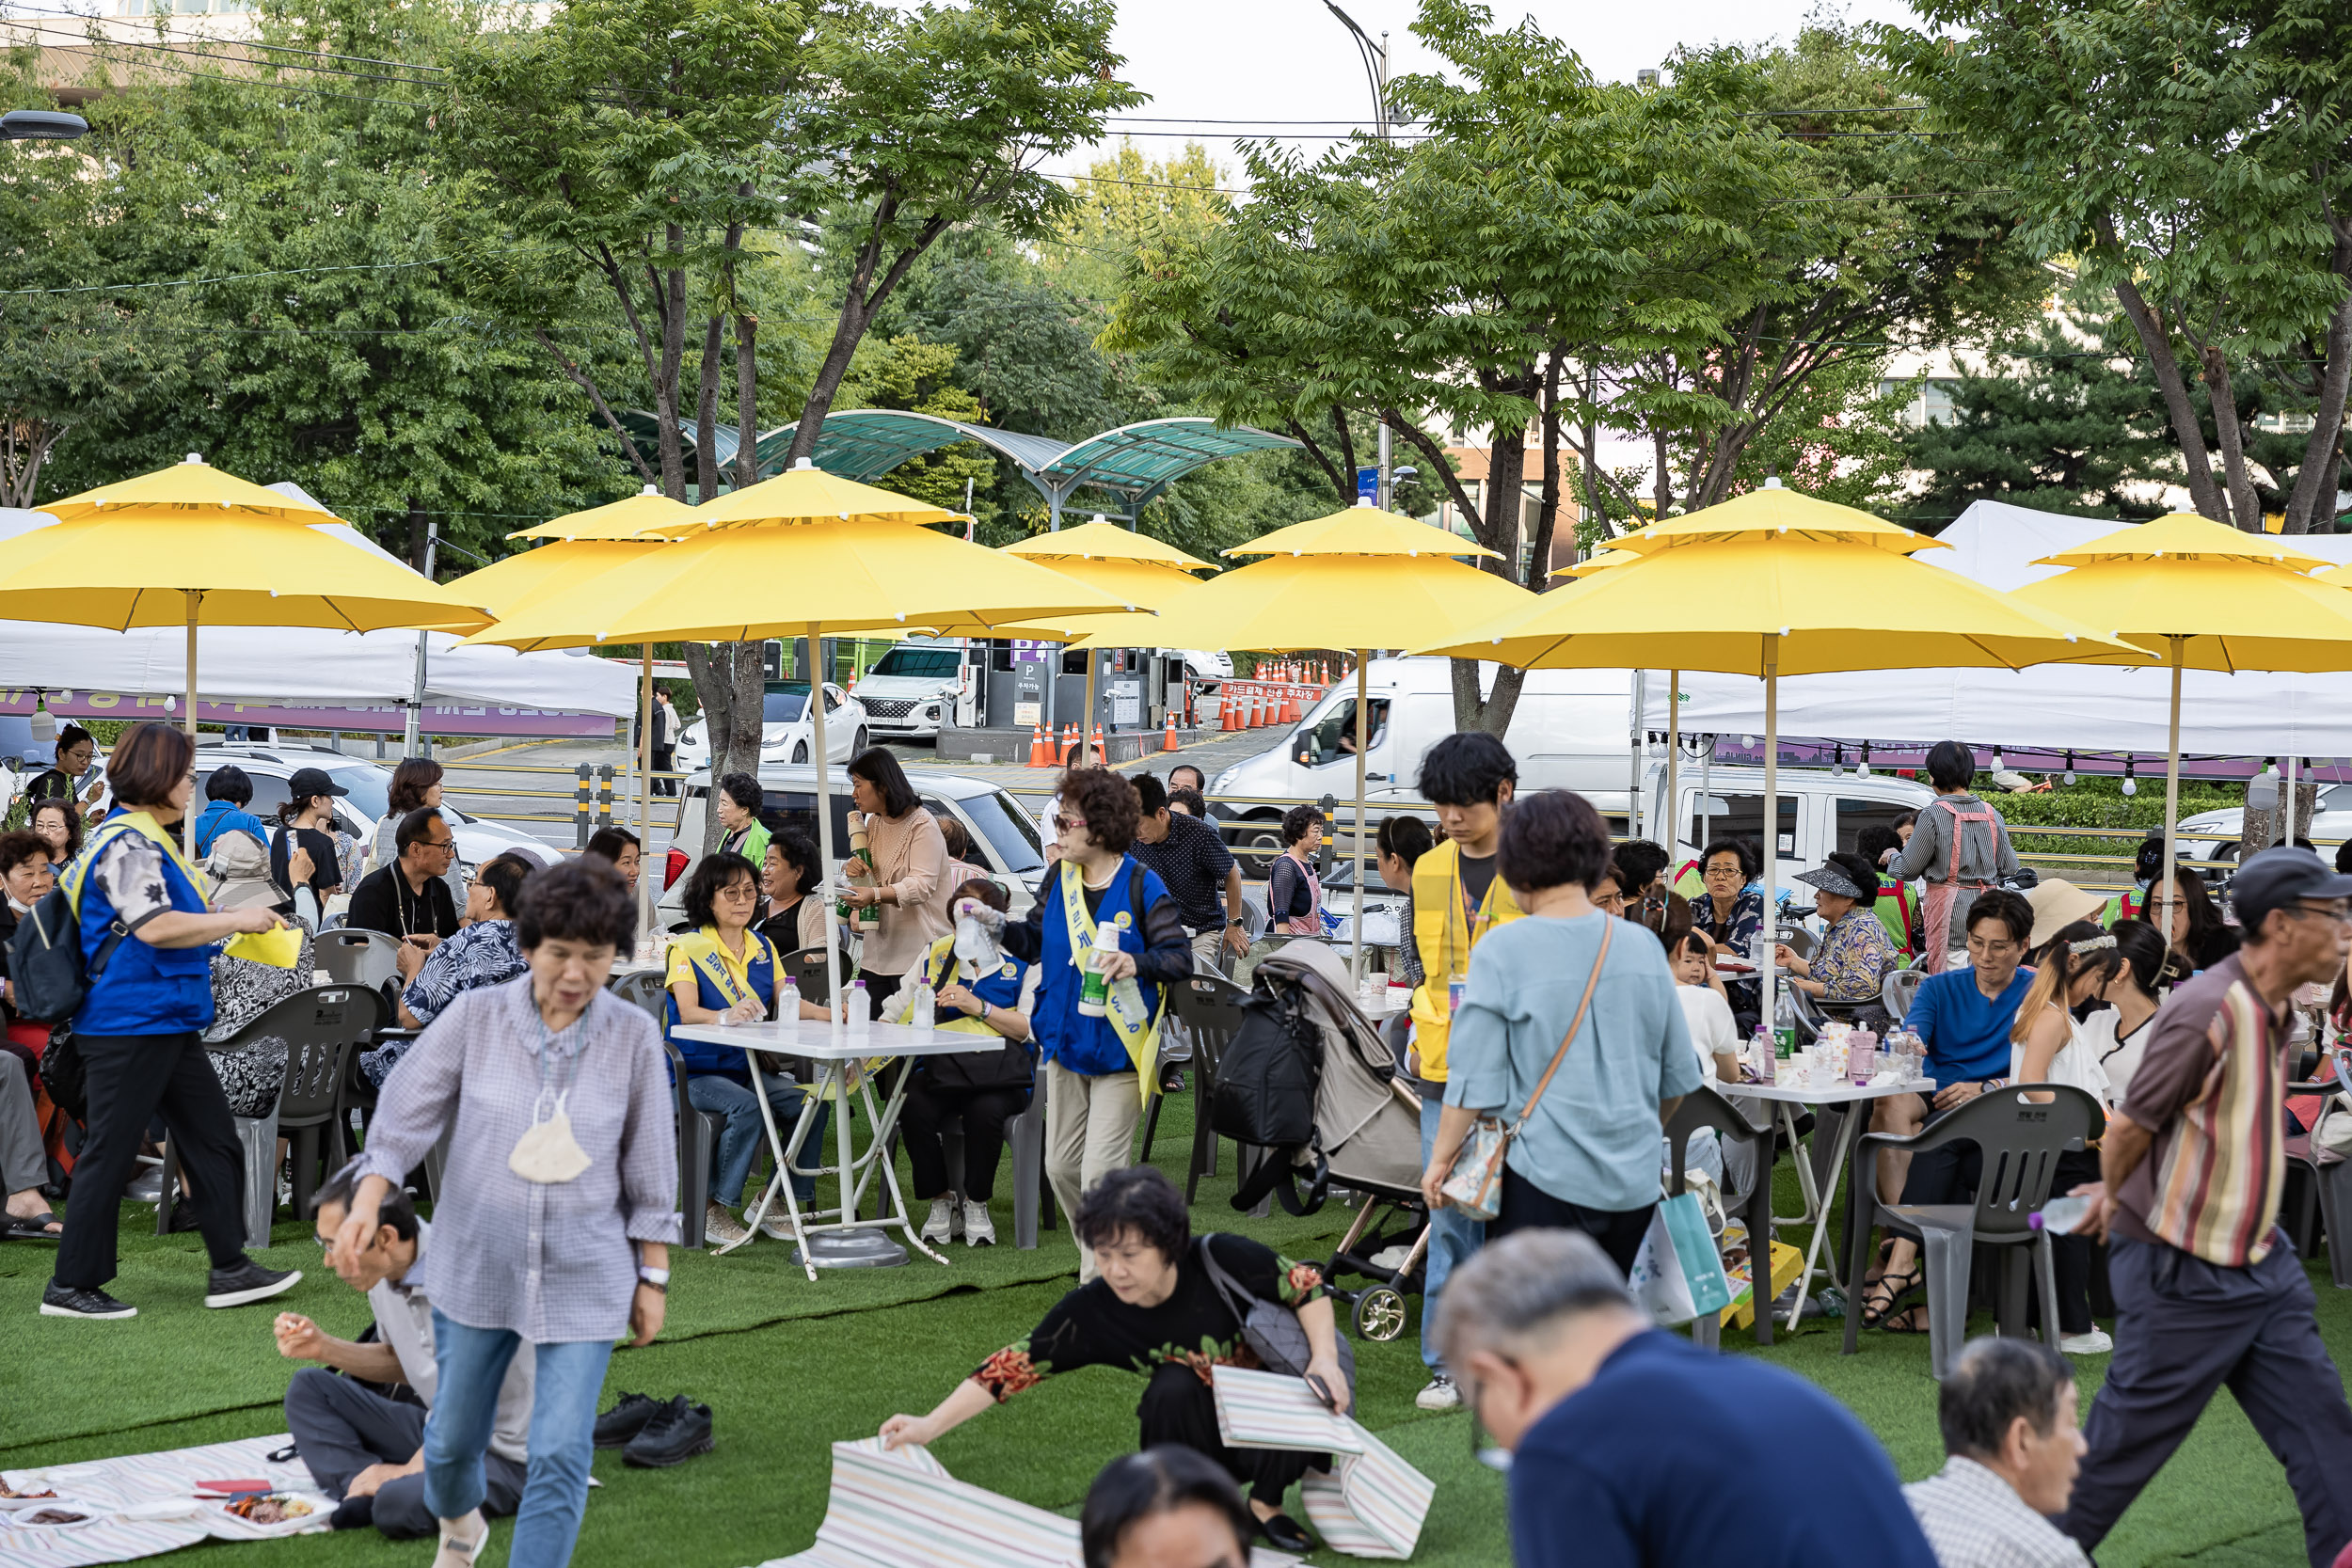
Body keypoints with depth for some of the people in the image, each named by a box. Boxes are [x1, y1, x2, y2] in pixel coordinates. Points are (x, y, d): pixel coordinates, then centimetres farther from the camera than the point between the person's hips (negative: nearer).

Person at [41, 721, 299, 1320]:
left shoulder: (145, 838, 17)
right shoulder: (127, 842, -16)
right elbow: (155, 926, -25)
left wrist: (234, 923, 19)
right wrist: (237, 920, -17)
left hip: (169, 1023, 11)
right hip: (131, 1024, -10)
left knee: (214, 1143, 11)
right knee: (110, 1154, -2)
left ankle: (230, 1270, 16)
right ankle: (71, 1287, 7)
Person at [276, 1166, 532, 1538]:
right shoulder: (383, 1273, 1)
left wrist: (413, 1468, -18)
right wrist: (323, 1347, 5)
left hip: (504, 1455, -9)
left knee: (399, 1506, -35)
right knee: (308, 1388, 5)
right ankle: (361, 1487, -13)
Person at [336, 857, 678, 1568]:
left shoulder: (634, 1036, -9)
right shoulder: (476, 1016, -9)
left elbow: (650, 1169, -2)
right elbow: (407, 1113, -8)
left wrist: (653, 1277, 2)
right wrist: (367, 1202, -23)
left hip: (584, 1280, -1)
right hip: (477, 1268, 1)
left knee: (560, 1455, -7)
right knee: (456, 1433, 18)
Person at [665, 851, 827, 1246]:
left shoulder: (763, 948, 14)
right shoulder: (687, 948, -5)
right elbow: (688, 1012, -19)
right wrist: (726, 1016, -41)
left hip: (749, 1066, 6)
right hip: (697, 1072, -6)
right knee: (748, 1109, -33)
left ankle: (774, 1204, -6)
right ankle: (714, 1209, -18)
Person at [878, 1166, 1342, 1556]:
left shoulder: (1225, 1260, -26)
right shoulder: (1092, 1310, -20)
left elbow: (1308, 1285, -15)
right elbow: (1014, 1364, -18)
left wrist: (1325, 1359, -29)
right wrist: (930, 1426, -24)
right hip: (1201, 1441, 0)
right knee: (1173, 1387, -32)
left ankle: (1266, 1502, -6)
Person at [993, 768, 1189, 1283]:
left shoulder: (1142, 887, -13)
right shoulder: (1058, 878, 4)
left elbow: (1180, 958, -13)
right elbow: (1036, 942, 13)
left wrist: (1138, 963, -32)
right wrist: (1000, 928, -5)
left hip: (1118, 1049, -6)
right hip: (1065, 1042, 6)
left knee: (1099, 1174, -8)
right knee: (1062, 1167, 12)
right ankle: (1107, 1256, 32)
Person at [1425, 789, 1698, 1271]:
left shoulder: (1503, 952, -11)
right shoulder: (1642, 947, 2)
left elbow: (1474, 1077, -11)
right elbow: (1678, 1073, 9)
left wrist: (1441, 1158, 2)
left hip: (1545, 1181, -5)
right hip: (1634, 1180, 5)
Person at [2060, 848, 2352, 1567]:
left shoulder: (2277, 1014, 6)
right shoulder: (2204, 1012, -23)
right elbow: (2130, 1129, -14)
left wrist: (2118, 1196, 16)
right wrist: (2116, 1199, 4)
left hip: (2264, 1266, 8)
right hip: (2184, 1277, -8)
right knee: (2126, 1445, 7)